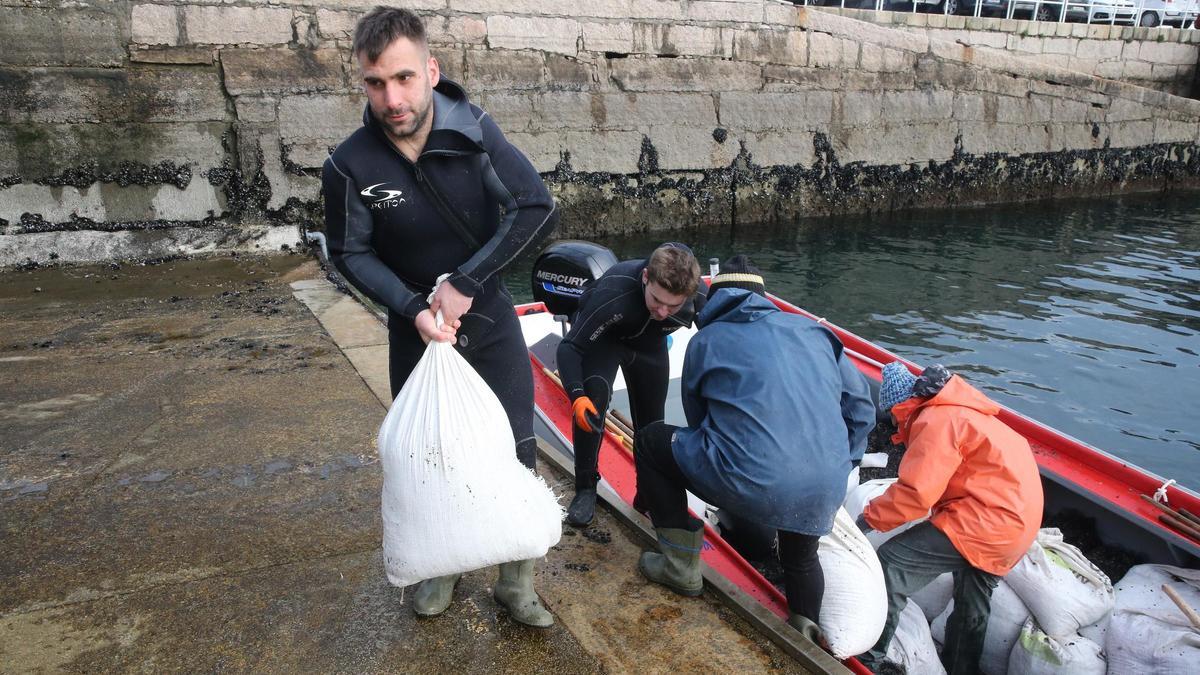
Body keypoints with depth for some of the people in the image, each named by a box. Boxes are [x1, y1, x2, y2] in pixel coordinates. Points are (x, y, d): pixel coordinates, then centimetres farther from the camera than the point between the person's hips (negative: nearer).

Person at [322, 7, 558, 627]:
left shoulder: (473, 130, -18)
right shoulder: (350, 166, -17)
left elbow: (537, 208, -17)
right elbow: (350, 253, -5)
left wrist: (465, 283, -20)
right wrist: (414, 310, -18)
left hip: (487, 315, 0)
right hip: (415, 323, 1)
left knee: (516, 450, 1)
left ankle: (516, 582, 21)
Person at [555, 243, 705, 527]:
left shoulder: (699, 301, -33)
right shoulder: (613, 292, -45)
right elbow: (569, 347, -37)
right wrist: (577, 396, -52)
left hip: (649, 344, 4)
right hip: (602, 337, -3)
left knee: (651, 422, 5)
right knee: (592, 399, -28)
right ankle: (586, 488, -11)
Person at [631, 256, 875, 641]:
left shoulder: (705, 341, 11)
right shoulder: (812, 331, 18)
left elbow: (698, 421, 19)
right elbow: (860, 403, 20)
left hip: (749, 484, -4)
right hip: (826, 492, 5)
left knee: (651, 442, 20)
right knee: (801, 559, 38)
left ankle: (681, 566, 24)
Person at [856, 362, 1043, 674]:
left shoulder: (936, 421, -16)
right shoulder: (952, 411, 17)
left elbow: (916, 493, -23)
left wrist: (871, 517, -12)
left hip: (987, 521, -11)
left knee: (891, 562, -13)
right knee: (972, 605, 27)